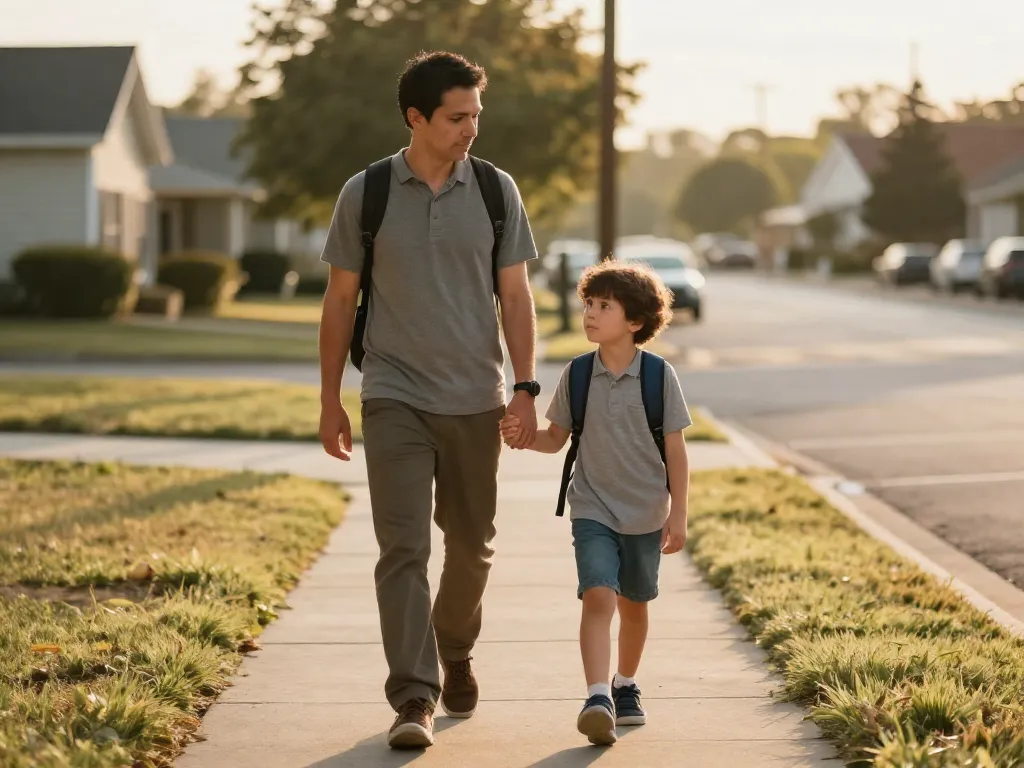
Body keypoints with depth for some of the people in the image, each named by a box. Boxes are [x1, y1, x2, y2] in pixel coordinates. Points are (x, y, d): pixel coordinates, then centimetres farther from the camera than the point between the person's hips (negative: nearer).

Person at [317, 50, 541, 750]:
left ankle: (455, 655, 38)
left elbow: (516, 295, 4)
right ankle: (414, 698, -11)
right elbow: (341, 300, 5)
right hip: (394, 399, -2)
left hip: (476, 400, 2)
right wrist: (329, 400, 5)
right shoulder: (365, 194, -1)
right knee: (403, 548, -10)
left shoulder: (497, 191, 2)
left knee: (472, 546, 13)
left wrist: (525, 388, -5)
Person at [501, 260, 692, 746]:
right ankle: (597, 698, -27)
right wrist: (523, 436, -14)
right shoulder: (577, 375, -3)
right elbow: (556, 439, 7)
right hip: (593, 510, 0)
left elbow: (675, 451, -4)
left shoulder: (660, 376, -8)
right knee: (598, 595, -19)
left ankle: (625, 686, 37)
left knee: (633, 605, 16)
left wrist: (677, 516, -5)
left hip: (646, 515, 0)